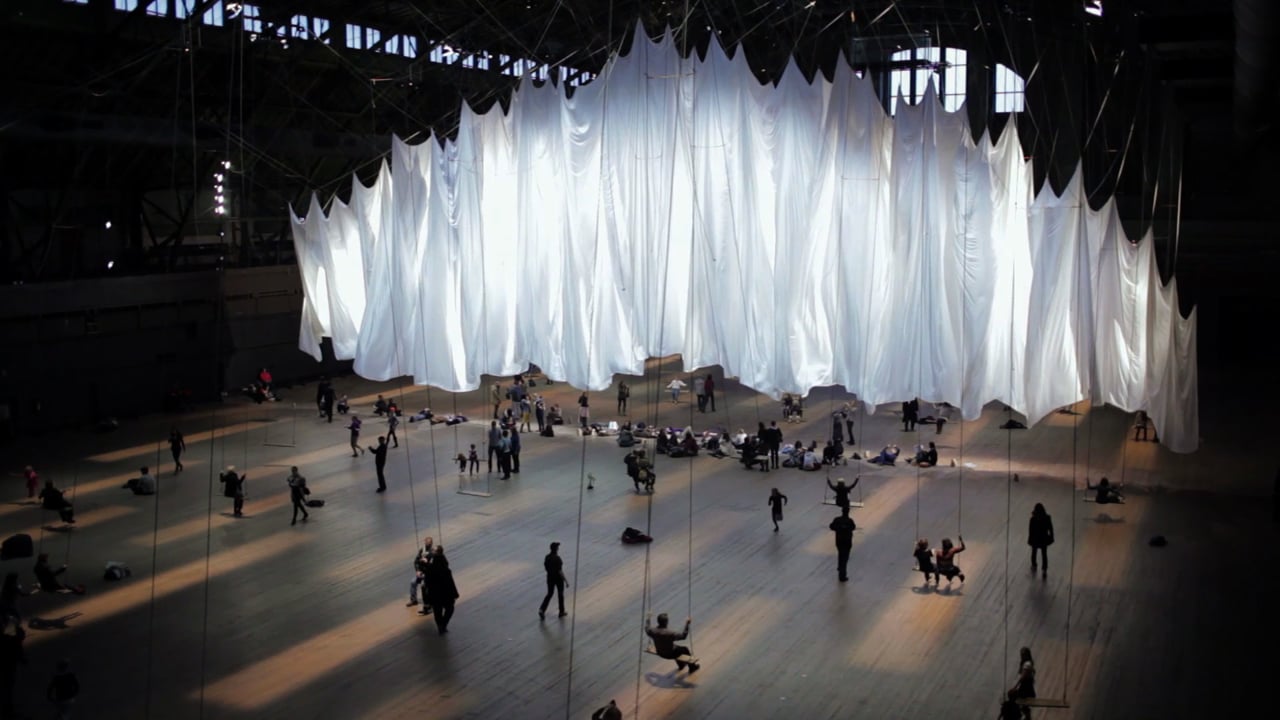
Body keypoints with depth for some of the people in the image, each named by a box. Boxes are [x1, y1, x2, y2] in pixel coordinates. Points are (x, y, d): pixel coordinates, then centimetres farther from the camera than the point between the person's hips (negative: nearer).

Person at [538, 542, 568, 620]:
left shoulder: (547, 557, -5)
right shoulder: (557, 558, -24)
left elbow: (545, 567, 6)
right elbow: (560, 571, -23)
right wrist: (566, 581, -15)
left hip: (550, 578, 5)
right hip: (558, 578, -5)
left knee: (549, 594, 15)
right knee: (560, 594, 15)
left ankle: (542, 610, -2)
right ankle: (561, 612, 28)